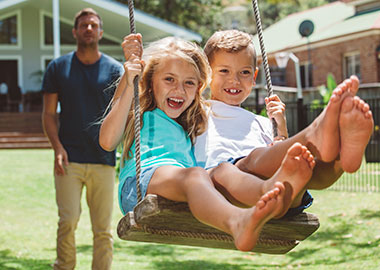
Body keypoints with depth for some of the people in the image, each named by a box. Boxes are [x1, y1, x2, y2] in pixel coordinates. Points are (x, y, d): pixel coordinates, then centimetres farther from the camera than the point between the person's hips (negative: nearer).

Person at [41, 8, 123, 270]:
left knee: (103, 227, 2)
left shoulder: (115, 70, 7)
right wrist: (57, 147, -6)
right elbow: (49, 113, 7)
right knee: (68, 222, -7)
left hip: (103, 160, 1)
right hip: (69, 159, 0)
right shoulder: (58, 67, 8)